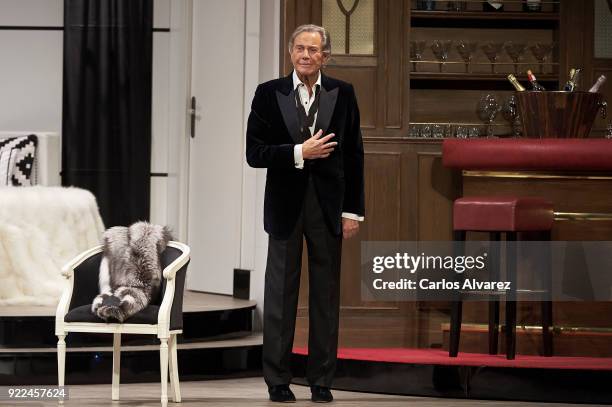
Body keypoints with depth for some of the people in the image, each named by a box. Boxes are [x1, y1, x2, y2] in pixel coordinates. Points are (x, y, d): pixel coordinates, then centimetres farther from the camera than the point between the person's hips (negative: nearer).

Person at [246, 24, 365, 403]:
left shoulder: (343, 93, 2)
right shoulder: (269, 94, -1)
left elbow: (354, 155, 3)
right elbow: (255, 153, -5)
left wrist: (353, 211, -1)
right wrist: (299, 153, -17)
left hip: (328, 205, 1)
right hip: (285, 206, -1)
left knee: (326, 294, 5)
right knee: (281, 294, 4)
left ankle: (322, 380, 12)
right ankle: (278, 380, 10)